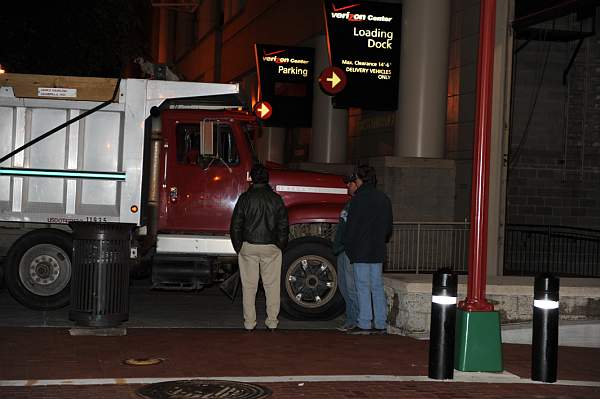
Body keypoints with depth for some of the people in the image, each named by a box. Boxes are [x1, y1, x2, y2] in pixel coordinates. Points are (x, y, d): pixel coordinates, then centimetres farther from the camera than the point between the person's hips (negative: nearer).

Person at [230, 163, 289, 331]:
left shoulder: (245, 198, -3)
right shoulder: (276, 198, 1)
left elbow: (235, 226, -3)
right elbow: (283, 226, 2)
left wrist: (238, 247, 7)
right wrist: (280, 246, 12)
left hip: (248, 247, -1)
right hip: (271, 248, 1)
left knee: (249, 286, 6)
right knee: (272, 286, 8)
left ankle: (249, 323, 8)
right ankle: (272, 323, 9)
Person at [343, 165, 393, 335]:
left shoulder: (359, 198, -11)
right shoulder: (384, 199, 11)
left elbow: (351, 225, -10)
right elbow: (389, 226, 16)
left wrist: (346, 244, 0)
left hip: (361, 250, -7)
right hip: (378, 251, 7)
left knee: (363, 287, -3)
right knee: (377, 286, 10)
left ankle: (364, 324, -3)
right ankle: (381, 324, 12)